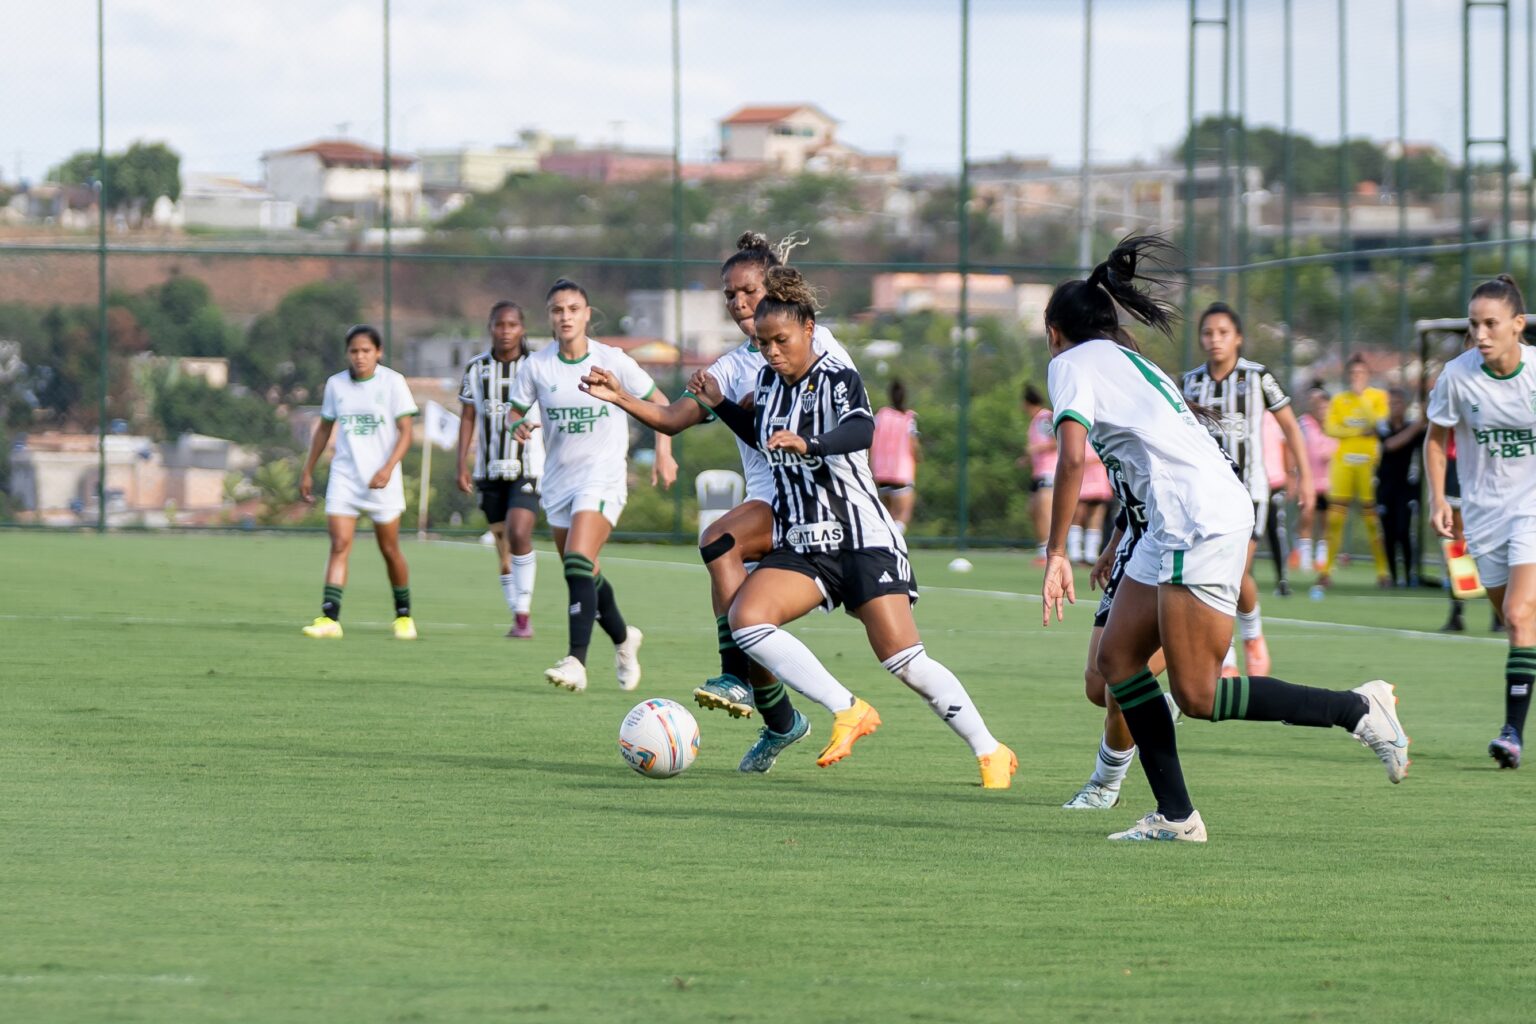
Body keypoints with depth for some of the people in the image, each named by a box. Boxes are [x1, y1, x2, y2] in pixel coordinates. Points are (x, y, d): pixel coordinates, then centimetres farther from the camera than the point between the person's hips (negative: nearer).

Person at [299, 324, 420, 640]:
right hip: (344, 475, 2)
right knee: (339, 545, -11)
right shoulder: (335, 384, 6)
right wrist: (308, 471, 15)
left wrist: (388, 468, -20)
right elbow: (324, 429, 17)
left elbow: (405, 432, -6)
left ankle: (404, 615, 23)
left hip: (381, 480, -2)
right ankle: (329, 618, -19)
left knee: (390, 549, 6)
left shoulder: (392, 382, -4)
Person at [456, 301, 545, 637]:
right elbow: (467, 417, 10)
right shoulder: (477, 368, 5)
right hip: (490, 468, 3)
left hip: (528, 467, -3)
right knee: (502, 545, 5)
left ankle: (524, 612, -13)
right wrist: (462, 464, 3)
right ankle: (519, 617, 15)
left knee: (519, 533, -20)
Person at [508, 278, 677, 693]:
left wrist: (664, 452, -3)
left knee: (578, 562, -23)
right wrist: (519, 428, -15)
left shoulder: (612, 360, -6)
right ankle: (624, 639, 41)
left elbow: (657, 401, 5)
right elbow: (514, 413, 8)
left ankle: (576, 661, -29)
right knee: (585, 575, 14)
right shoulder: (537, 366, 0)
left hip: (604, 475, -5)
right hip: (559, 477, 5)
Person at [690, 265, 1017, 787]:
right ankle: (849, 711, -15)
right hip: (800, 544, 6)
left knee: (904, 660, -12)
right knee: (745, 618, -21)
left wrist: (808, 443, -53)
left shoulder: (837, 378, -13)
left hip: (862, 538, -6)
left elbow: (861, 431, -35)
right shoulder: (769, 379, 7)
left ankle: (991, 753, 5)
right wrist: (719, 404, 14)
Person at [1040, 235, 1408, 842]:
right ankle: (1176, 815, 5)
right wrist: (1120, 550, 36)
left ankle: (1358, 709, -4)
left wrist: (1056, 553, -13)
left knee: (1197, 695, -8)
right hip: (1177, 525, 10)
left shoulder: (1070, 364, -1)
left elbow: (1073, 457, -16)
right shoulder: (1128, 360, 26)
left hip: (1201, 521, -10)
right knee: (1117, 658, 8)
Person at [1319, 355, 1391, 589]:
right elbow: (1330, 428, 1)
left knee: (1372, 516, -2)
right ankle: (1326, 569, 1)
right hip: (1343, 462, 2)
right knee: (1335, 516, -2)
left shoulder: (1378, 396, 5)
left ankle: (1382, 571, 4)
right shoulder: (1339, 400, 11)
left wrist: (1361, 397, -11)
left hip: (1368, 462, -2)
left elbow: (1378, 423, -10)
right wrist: (1359, 431, -7)